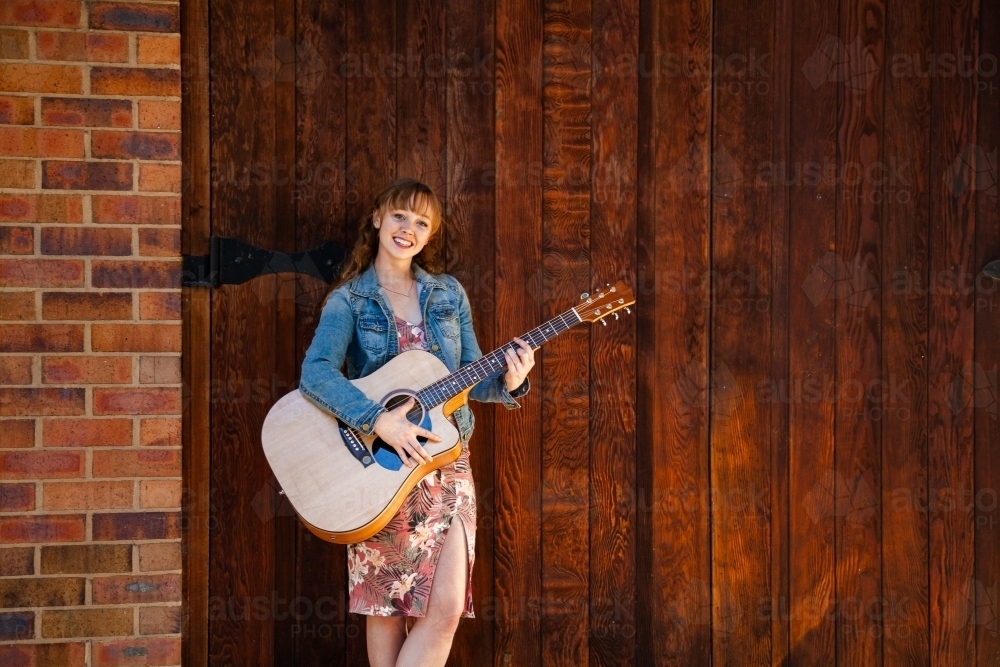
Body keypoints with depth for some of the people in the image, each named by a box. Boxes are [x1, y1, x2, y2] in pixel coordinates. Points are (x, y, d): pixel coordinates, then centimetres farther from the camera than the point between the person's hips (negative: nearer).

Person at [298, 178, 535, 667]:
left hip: (447, 464, 3)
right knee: (386, 609, 3)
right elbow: (315, 374, -18)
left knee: (447, 605, -9)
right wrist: (379, 420, -30)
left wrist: (507, 383, -11)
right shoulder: (348, 300, -2)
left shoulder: (448, 293, 10)